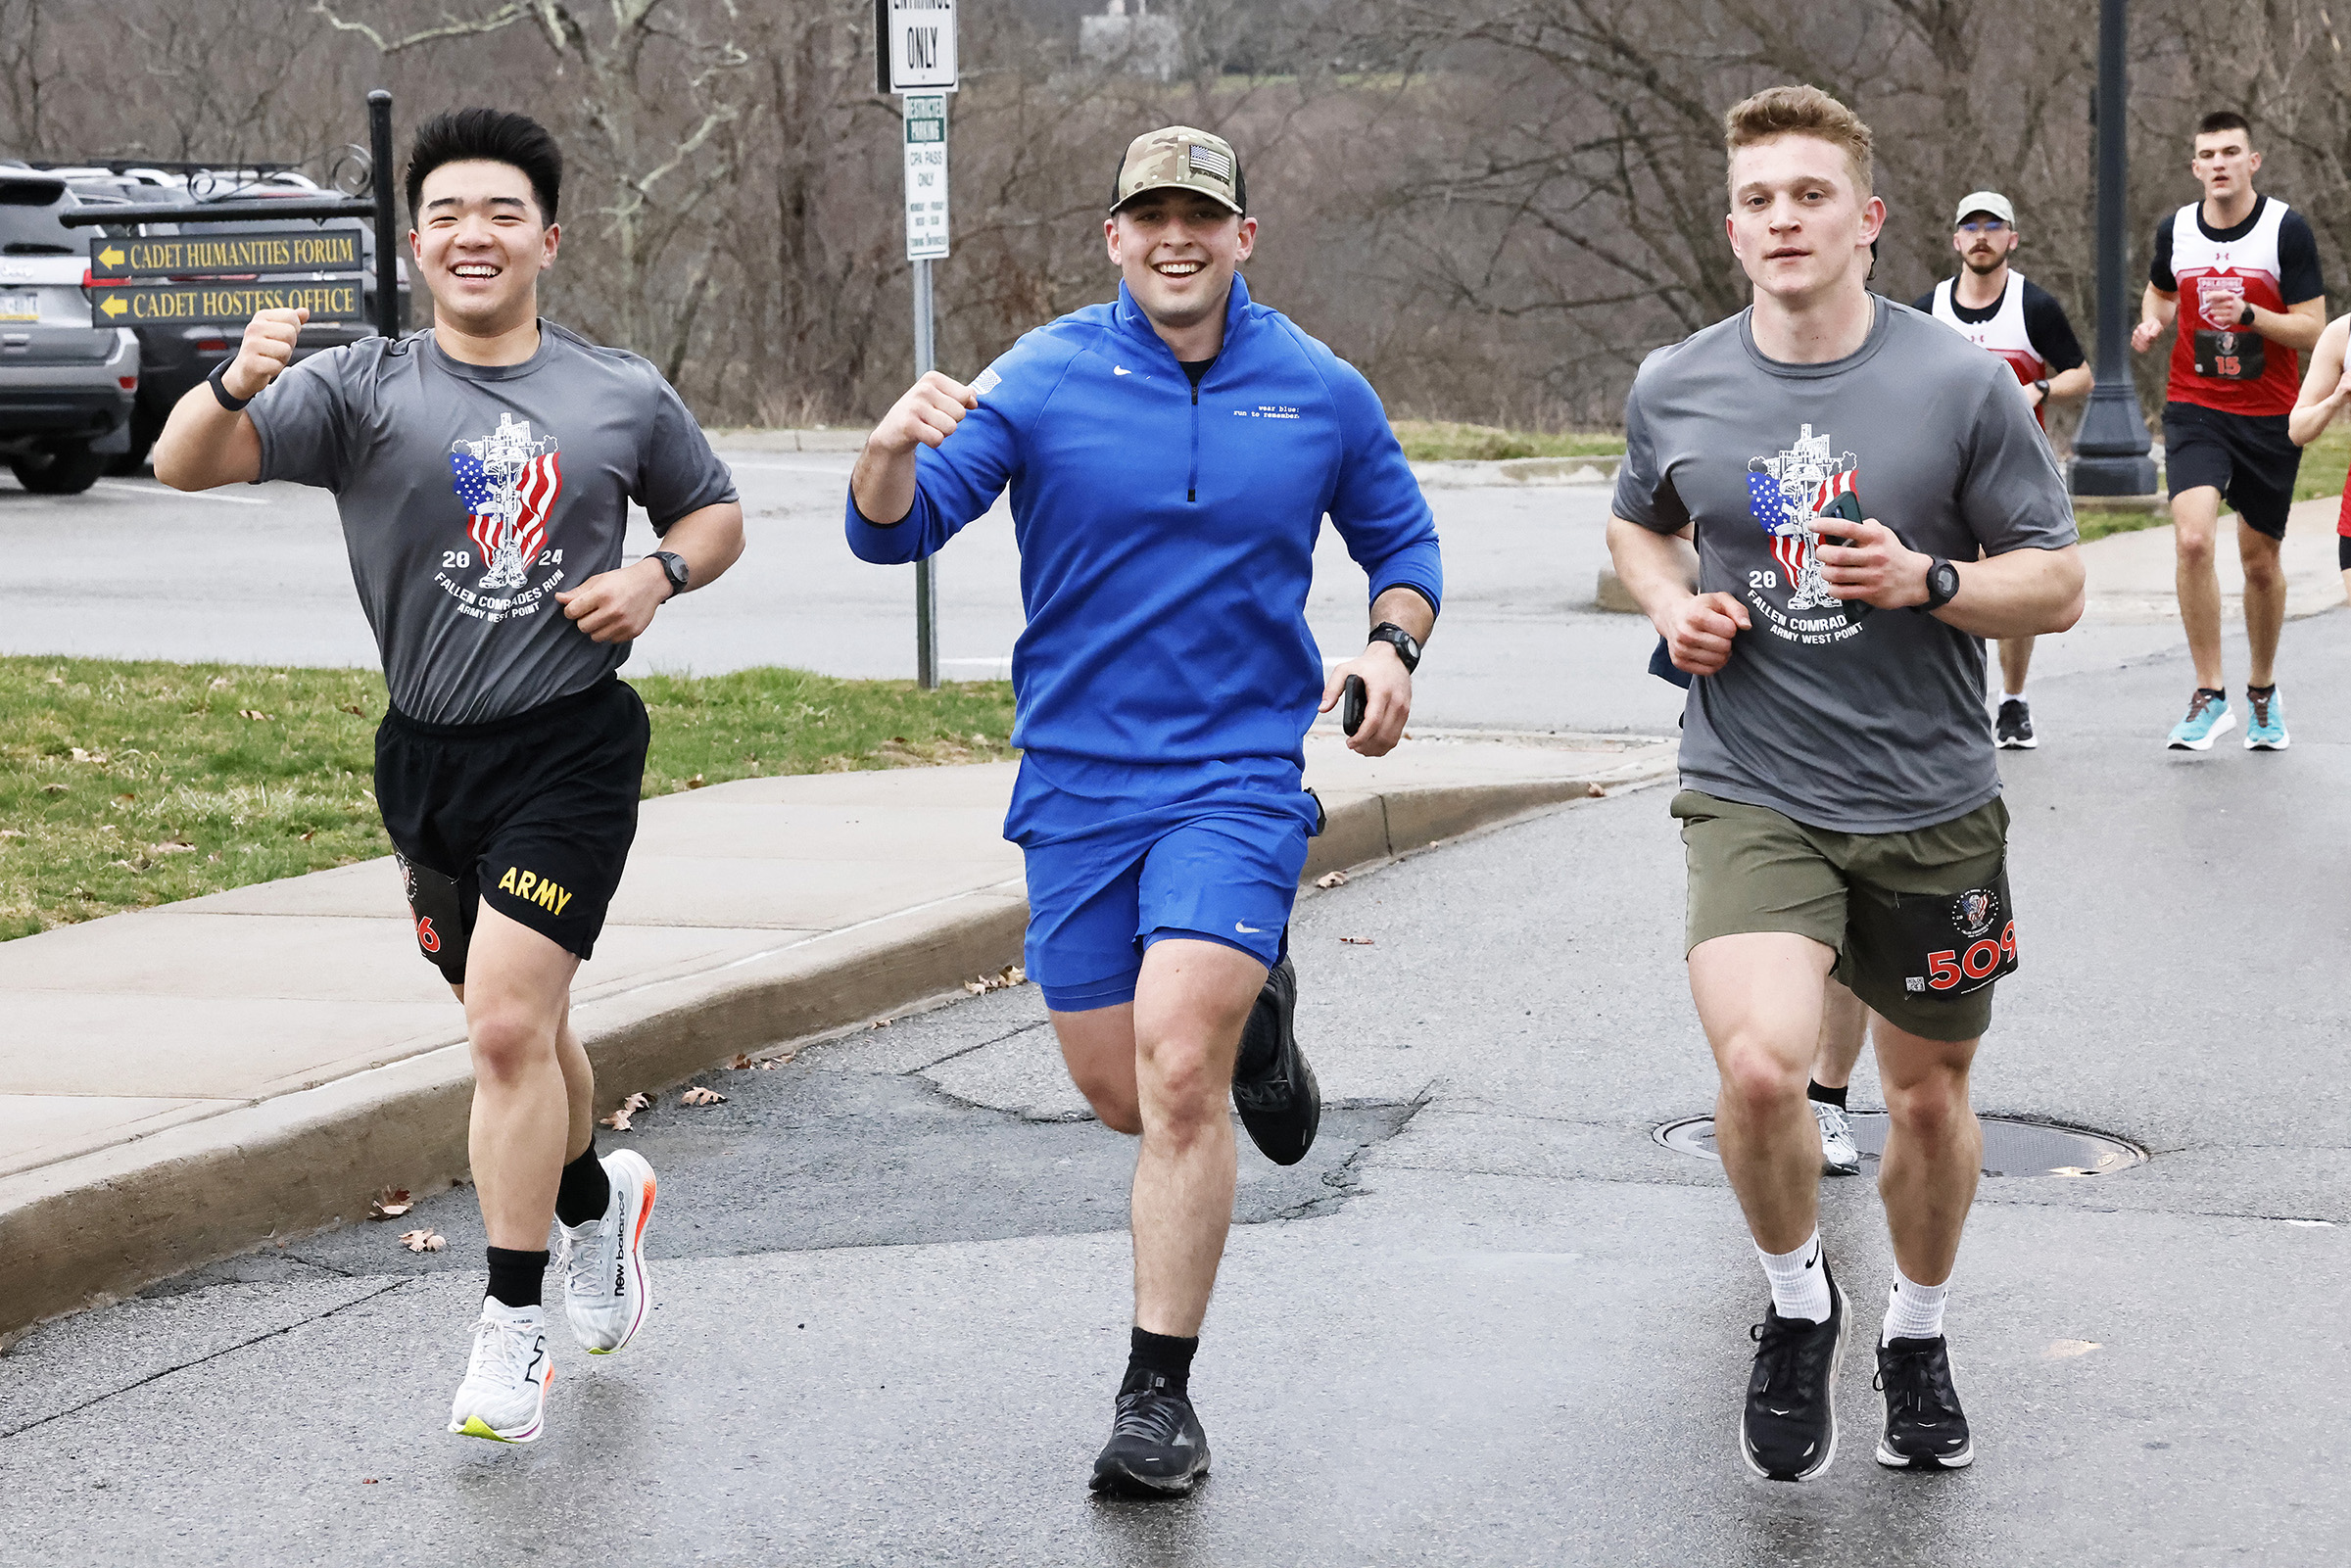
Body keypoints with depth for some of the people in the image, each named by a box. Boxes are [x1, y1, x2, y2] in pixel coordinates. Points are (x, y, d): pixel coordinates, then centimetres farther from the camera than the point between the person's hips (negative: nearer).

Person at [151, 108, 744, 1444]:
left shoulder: (624, 395, 3)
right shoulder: (365, 390, -2)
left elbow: (716, 510, 19)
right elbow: (184, 466, -14)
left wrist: (661, 573, -3)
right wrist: (237, 386, -36)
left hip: (574, 747, -2)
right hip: (431, 757, 2)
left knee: (508, 1027, -14)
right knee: (517, 1030, 17)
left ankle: (514, 1331, -4)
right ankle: (594, 1201, 47)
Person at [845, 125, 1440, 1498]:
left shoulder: (1323, 393, 1)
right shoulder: (1045, 377, -4)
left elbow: (1402, 544, 17)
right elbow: (895, 532, -10)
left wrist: (1394, 645, -4)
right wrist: (896, 451, -33)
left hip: (1240, 774, -1)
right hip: (1079, 779, 2)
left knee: (1178, 1072, -17)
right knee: (1121, 1094, 10)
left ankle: (1161, 1396, -7)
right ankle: (1251, 1006, 44)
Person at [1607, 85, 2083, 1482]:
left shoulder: (1964, 385, -6)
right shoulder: (1677, 389, 0)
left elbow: (2059, 587, -2)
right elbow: (1638, 525, 22)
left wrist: (1927, 580, -20)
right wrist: (1676, 607, 0)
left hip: (1932, 803, 1)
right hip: (1752, 793, 0)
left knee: (1930, 1096, 13)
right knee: (1761, 1063, -23)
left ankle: (1918, 1339, 40)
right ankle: (1799, 1303, 6)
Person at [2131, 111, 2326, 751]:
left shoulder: (2287, 229, -8)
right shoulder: (2175, 230, 1)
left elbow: (2314, 330, -9)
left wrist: (2248, 313, -24)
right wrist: (2153, 322, 1)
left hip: (2270, 417, -1)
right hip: (2195, 410, 1)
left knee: (2261, 560, 9)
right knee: (2193, 540, -20)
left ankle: (2263, 692, 32)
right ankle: (2209, 697, -10)